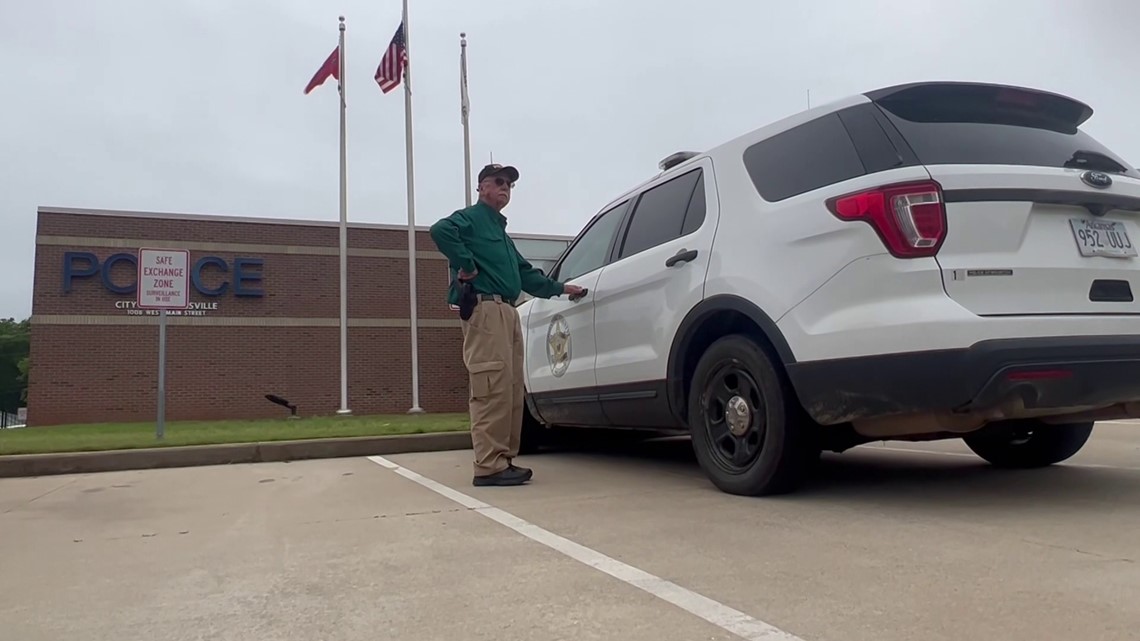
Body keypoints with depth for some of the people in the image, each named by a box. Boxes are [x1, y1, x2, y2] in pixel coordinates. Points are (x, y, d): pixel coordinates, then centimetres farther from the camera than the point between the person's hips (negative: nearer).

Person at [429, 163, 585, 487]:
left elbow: (525, 273, 34)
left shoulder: (500, 229, 31)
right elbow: (440, 230, -21)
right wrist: (465, 265, -17)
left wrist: (560, 288, 34)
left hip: (507, 312, 10)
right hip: (484, 309, -10)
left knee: (511, 390, 7)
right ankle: (490, 466, -16)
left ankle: (504, 461, 12)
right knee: (493, 389, -16)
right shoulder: (470, 218, 3)